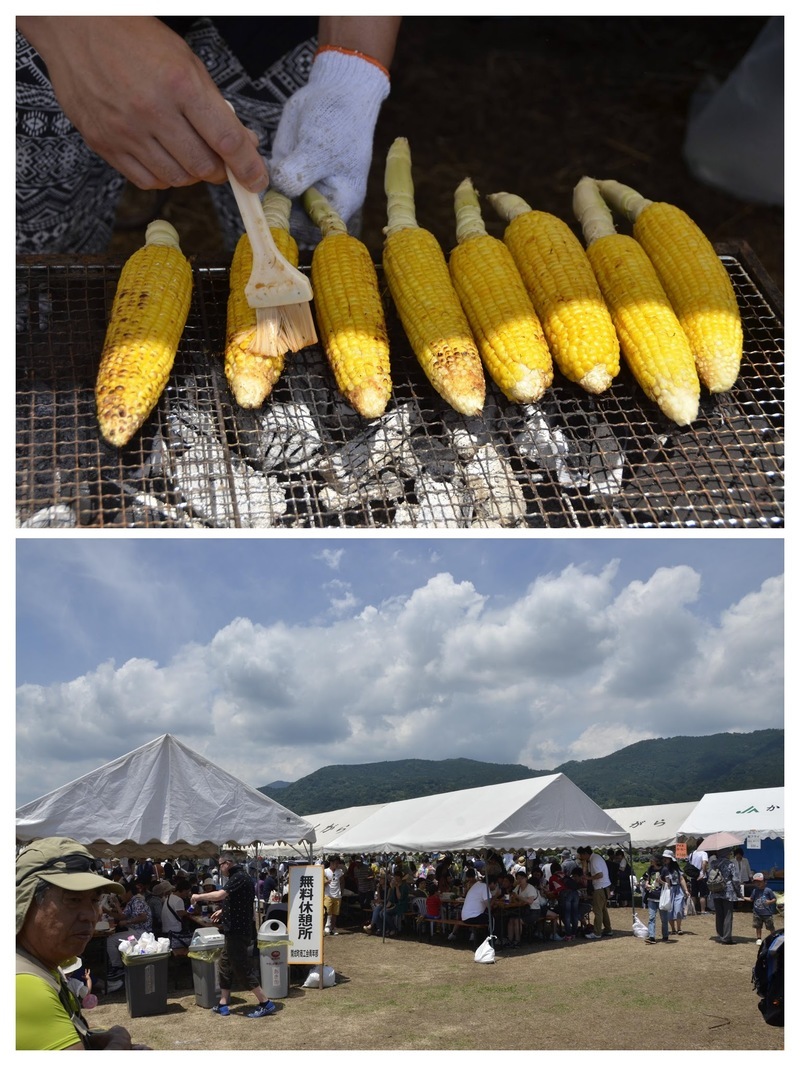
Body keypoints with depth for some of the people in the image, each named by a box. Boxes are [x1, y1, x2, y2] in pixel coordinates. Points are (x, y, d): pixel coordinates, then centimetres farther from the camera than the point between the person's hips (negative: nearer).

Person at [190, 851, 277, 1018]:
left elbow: (220, 894, -31)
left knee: (241, 968, -5)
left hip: (238, 931, -10)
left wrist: (198, 896, -19)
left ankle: (265, 1003, -2)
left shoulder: (239, 877, -18)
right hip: (236, 930, 10)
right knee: (225, 964, 16)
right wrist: (223, 911, 19)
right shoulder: (239, 876, 14)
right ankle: (223, 1005, 23)